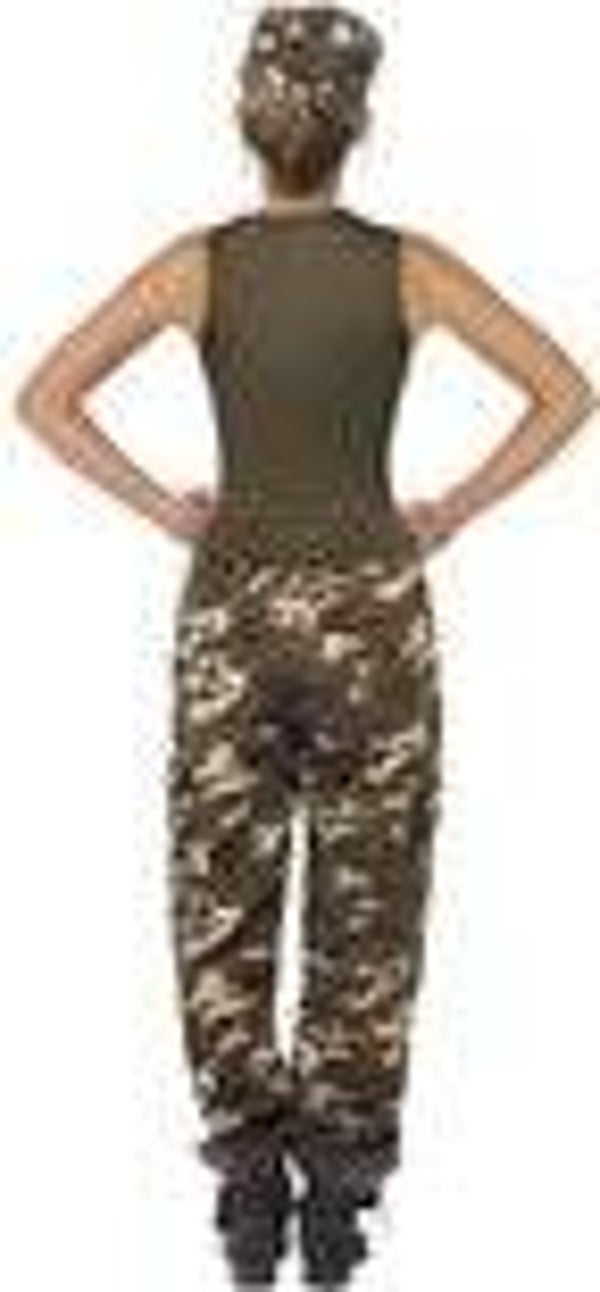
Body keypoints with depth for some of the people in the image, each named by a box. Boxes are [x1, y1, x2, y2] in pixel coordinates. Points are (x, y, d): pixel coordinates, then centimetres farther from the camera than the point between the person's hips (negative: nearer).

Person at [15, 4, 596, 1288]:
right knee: (366, 905, 9)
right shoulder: (411, 265, -5)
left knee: (224, 900, 12)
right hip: (372, 609, 0)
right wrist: (452, 511, 1)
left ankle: (250, 1182, 12)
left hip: (230, 607, 1)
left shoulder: (198, 263, -4)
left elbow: (43, 399, -6)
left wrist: (166, 509, 1)